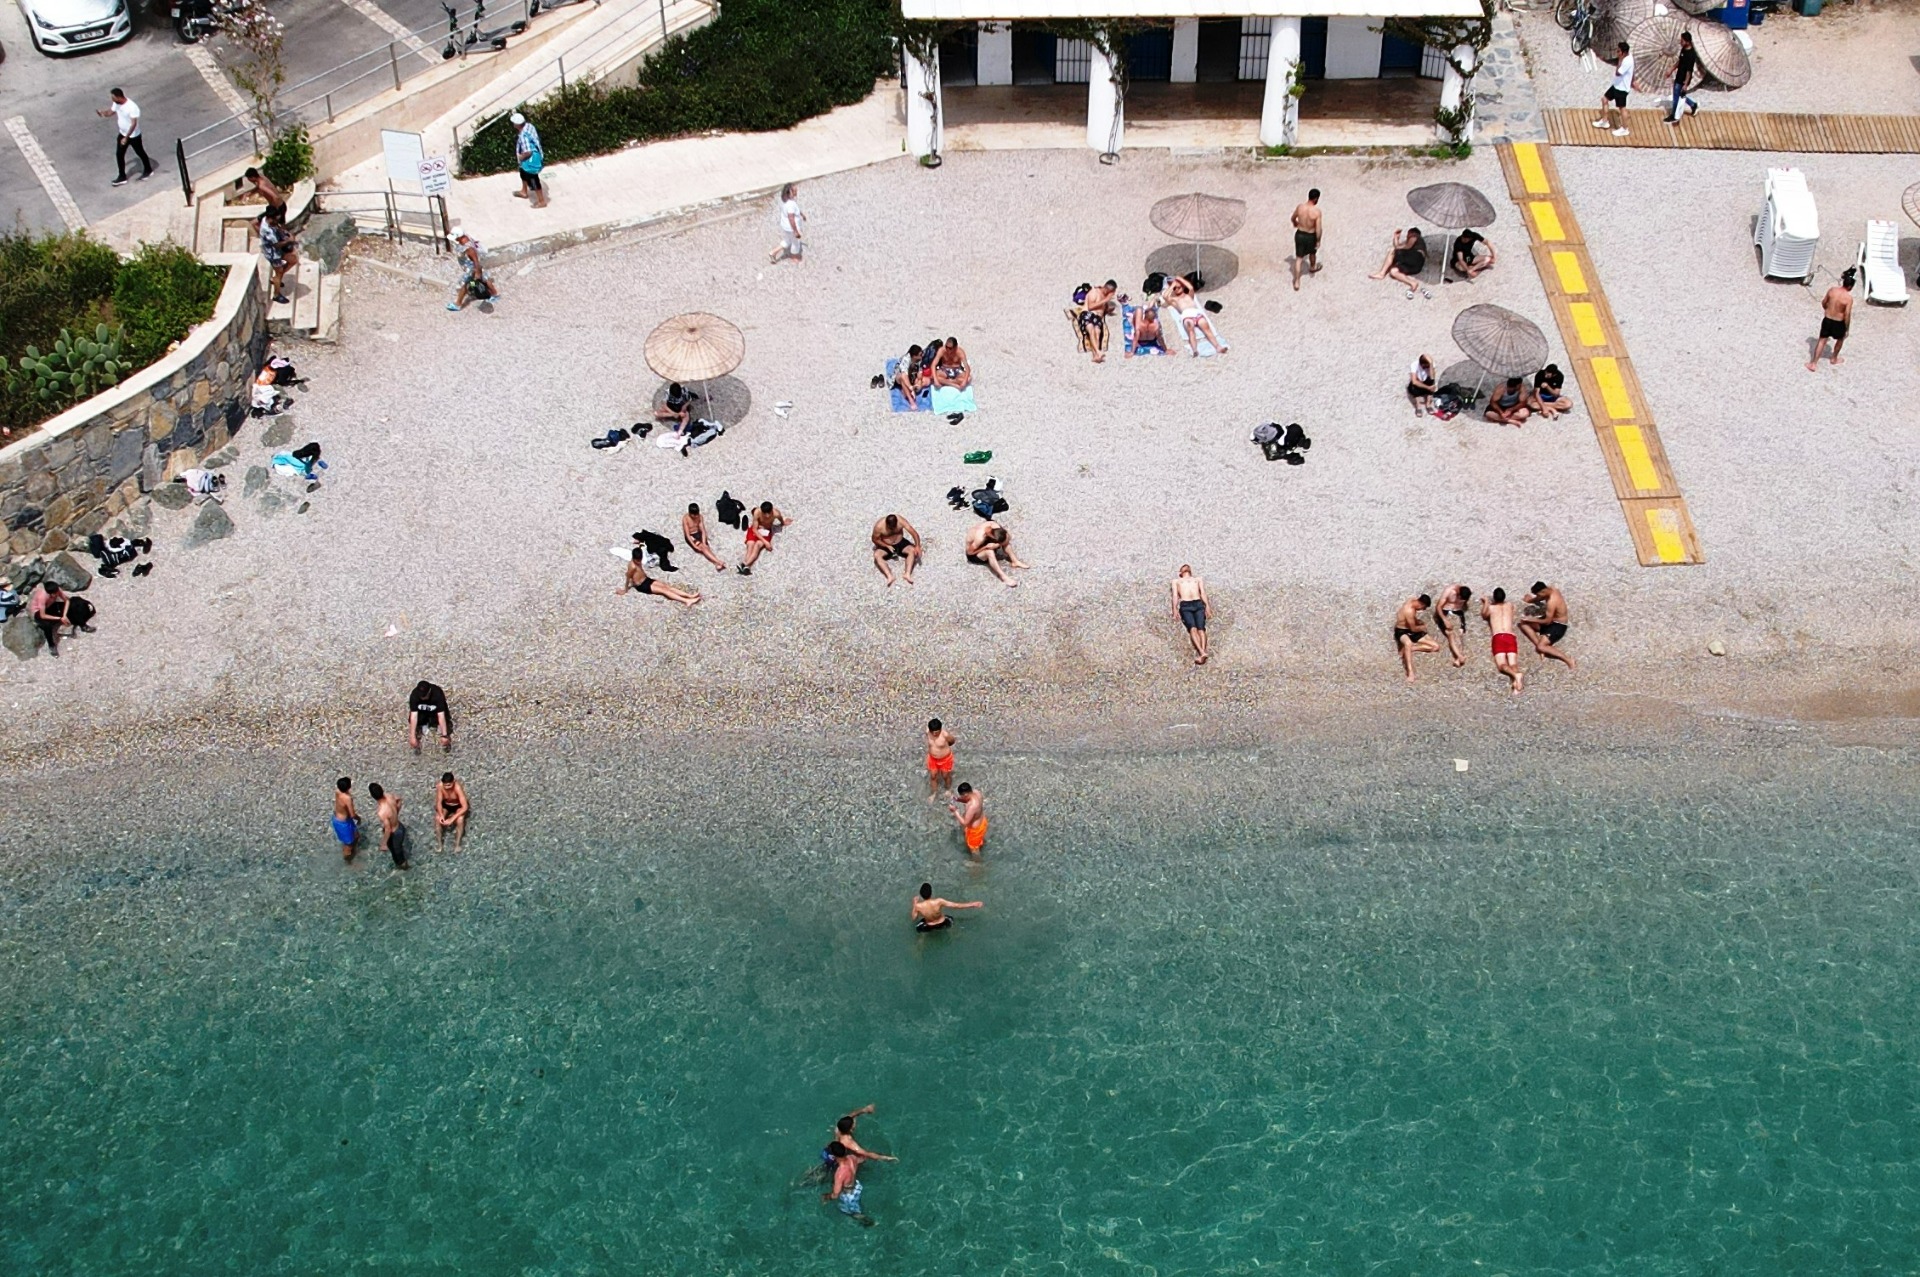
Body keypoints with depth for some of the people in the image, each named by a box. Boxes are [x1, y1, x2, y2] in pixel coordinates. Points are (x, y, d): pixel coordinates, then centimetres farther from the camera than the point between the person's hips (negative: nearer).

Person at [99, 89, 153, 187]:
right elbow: (111, 111, 11)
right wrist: (103, 113, -12)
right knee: (119, 154, 9)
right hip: (122, 134, 7)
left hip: (133, 136, -7)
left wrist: (126, 138, -33)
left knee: (140, 153, 16)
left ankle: (148, 170, 40)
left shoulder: (132, 107, -33)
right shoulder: (117, 104, -9)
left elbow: (134, 124, -32)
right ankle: (122, 177, 21)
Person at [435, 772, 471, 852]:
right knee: (437, 818, -25)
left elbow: (465, 807, -35)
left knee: (460, 820, -32)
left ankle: (457, 844, -14)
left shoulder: (458, 788, -35)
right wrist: (441, 814, -33)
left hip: (458, 806, -3)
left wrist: (452, 819, -40)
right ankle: (440, 843, -8)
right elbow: (439, 802, -15)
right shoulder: (440, 786, -26)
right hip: (446, 805, 3)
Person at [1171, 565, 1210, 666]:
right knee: (1193, 628, -24)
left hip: (1198, 604, 1)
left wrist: (1207, 606, 2)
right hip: (1185, 605, -1)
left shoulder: (1198, 579, 36)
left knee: (1201, 628, -24)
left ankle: (1201, 655, -42)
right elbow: (1175, 595, 18)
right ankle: (1202, 652, -42)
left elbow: (1203, 592, 20)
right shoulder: (1176, 581, 34)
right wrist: (1175, 609, 0)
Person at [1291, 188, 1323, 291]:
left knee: (1299, 258, 12)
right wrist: (1318, 241, -6)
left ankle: (1296, 282, 12)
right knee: (1312, 253, 30)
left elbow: (1293, 218, 5)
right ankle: (1312, 268, 58)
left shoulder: (1299, 207, -15)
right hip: (1310, 236, -2)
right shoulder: (1316, 211, -26)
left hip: (1299, 234, 2)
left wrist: (1295, 223, 29)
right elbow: (1318, 229, -22)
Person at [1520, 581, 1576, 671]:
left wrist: (1531, 620, -16)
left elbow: (1547, 621, -24)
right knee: (1523, 623, 1)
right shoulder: (1550, 589, -7)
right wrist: (1530, 600, -3)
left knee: (1540, 647, -24)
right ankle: (1539, 643, -7)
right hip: (1551, 620, 10)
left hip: (1558, 626, -10)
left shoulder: (1551, 602, -32)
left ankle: (1567, 659, -18)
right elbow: (1538, 599, 14)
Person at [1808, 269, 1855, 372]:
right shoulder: (1849, 298, -24)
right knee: (1840, 340, 26)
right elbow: (1847, 315, -21)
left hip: (1827, 320, 3)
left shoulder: (1832, 290, -11)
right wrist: (1847, 329, -8)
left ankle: (1813, 363, 12)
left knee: (1822, 340, 13)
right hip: (1839, 323, -3)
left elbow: (1823, 303, 3)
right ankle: (1834, 359, 44)